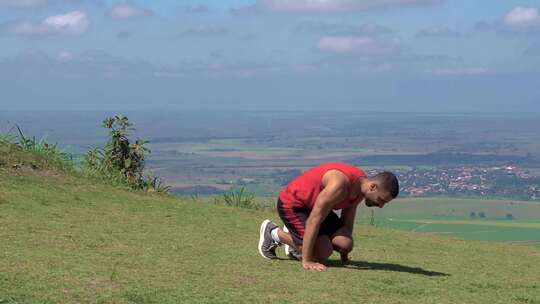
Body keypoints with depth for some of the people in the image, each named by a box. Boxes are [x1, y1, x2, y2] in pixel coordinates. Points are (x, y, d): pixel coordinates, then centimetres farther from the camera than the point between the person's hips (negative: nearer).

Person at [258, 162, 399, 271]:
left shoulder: (362, 183, -7)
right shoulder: (340, 184, -36)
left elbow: (347, 218, 9)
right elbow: (314, 220, -33)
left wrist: (344, 254, 15)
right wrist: (306, 261, -30)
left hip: (315, 204, 9)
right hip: (291, 203, -9)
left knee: (346, 244, -7)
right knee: (322, 252, -18)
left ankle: (294, 236, 15)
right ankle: (273, 232, 2)